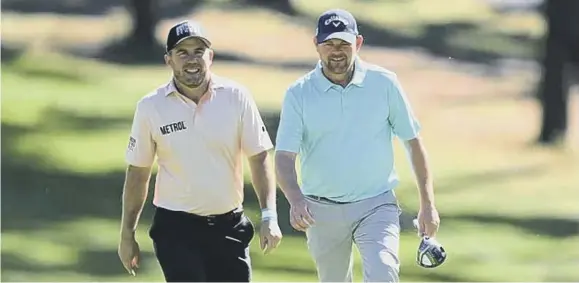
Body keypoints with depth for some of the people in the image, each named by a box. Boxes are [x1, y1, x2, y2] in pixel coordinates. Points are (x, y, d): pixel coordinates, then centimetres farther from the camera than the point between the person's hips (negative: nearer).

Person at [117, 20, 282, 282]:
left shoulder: (237, 98, -3)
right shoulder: (151, 107, -4)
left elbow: (259, 158, 0)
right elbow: (137, 173, 4)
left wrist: (269, 216, -11)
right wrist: (127, 234, 5)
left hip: (229, 226, 2)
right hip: (176, 228, -2)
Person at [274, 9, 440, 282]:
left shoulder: (384, 83, -2)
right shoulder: (298, 94, -4)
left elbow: (413, 141, 6)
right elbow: (284, 157, -11)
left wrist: (428, 203, 2)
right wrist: (295, 199, -31)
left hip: (376, 205, -2)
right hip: (322, 211, 2)